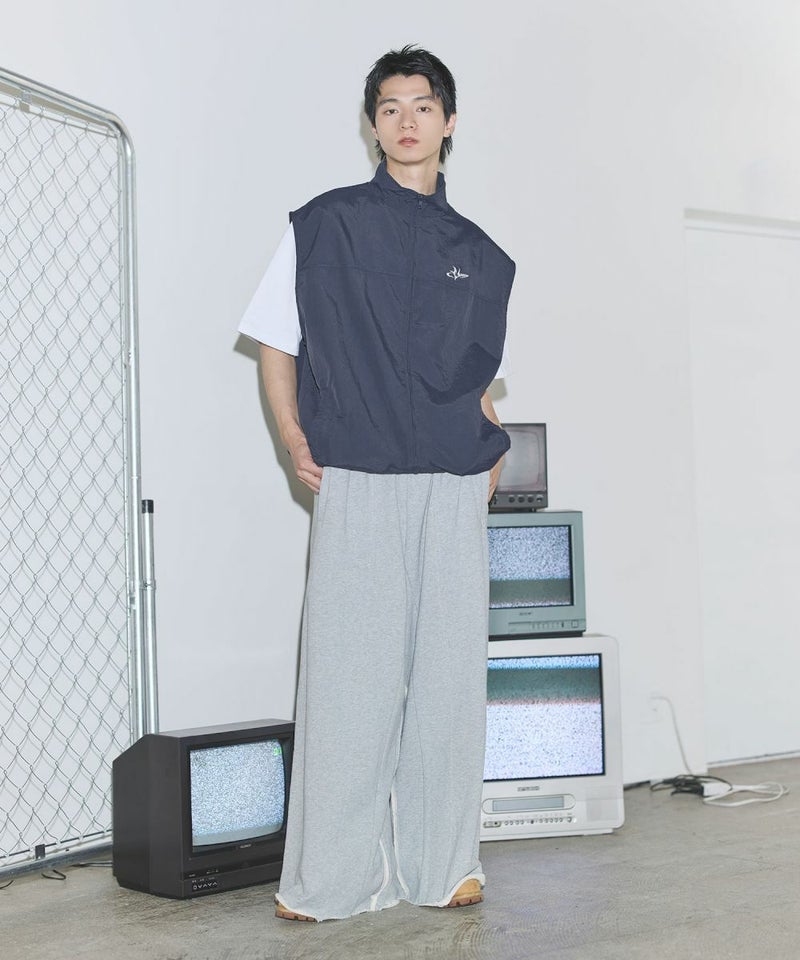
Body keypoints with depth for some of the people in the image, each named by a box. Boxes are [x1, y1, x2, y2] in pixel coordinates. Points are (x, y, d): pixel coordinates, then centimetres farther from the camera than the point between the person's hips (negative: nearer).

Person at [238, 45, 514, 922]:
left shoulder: (480, 255, 15)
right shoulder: (324, 226, 5)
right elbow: (277, 344, 6)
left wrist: (491, 449, 7)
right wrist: (293, 439, -7)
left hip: (453, 491, 4)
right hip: (356, 485, -3)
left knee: (449, 675, 4)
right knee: (350, 675, -4)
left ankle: (442, 866, 13)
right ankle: (330, 878, 4)